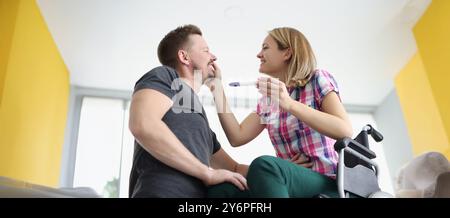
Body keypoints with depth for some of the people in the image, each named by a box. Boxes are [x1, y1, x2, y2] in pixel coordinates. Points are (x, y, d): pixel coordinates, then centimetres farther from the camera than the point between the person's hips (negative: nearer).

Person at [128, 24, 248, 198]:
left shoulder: (199, 117, 26)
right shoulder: (164, 76, 4)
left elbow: (234, 168, 29)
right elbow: (142, 125, -16)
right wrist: (208, 173, -12)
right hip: (163, 192, -8)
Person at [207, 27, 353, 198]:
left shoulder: (318, 79, 0)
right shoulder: (266, 102, 15)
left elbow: (345, 131, -14)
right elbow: (237, 137, 2)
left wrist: (289, 104, -23)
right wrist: (217, 88, 5)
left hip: (329, 183, -4)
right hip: (293, 182, 4)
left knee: (264, 165, -35)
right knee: (220, 189, -23)